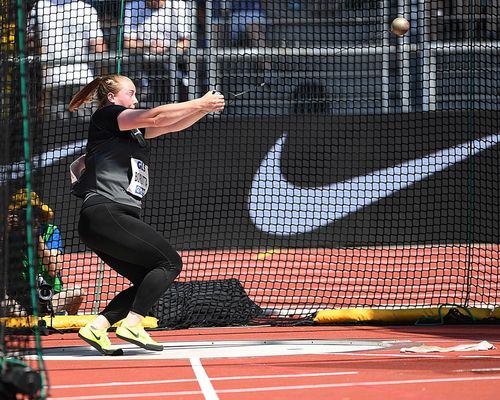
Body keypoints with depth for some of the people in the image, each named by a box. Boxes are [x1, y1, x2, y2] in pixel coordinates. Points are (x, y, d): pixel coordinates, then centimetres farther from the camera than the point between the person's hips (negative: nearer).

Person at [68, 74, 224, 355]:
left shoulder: (134, 129, 25)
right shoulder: (105, 116, -1)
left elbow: (171, 125, 19)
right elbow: (156, 116, -13)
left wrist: (205, 108, 3)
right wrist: (201, 103, -9)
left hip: (121, 220, 10)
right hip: (105, 214, -10)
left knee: (150, 282, 6)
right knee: (170, 262, -11)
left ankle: (96, 327, 1)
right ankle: (132, 326, -15)